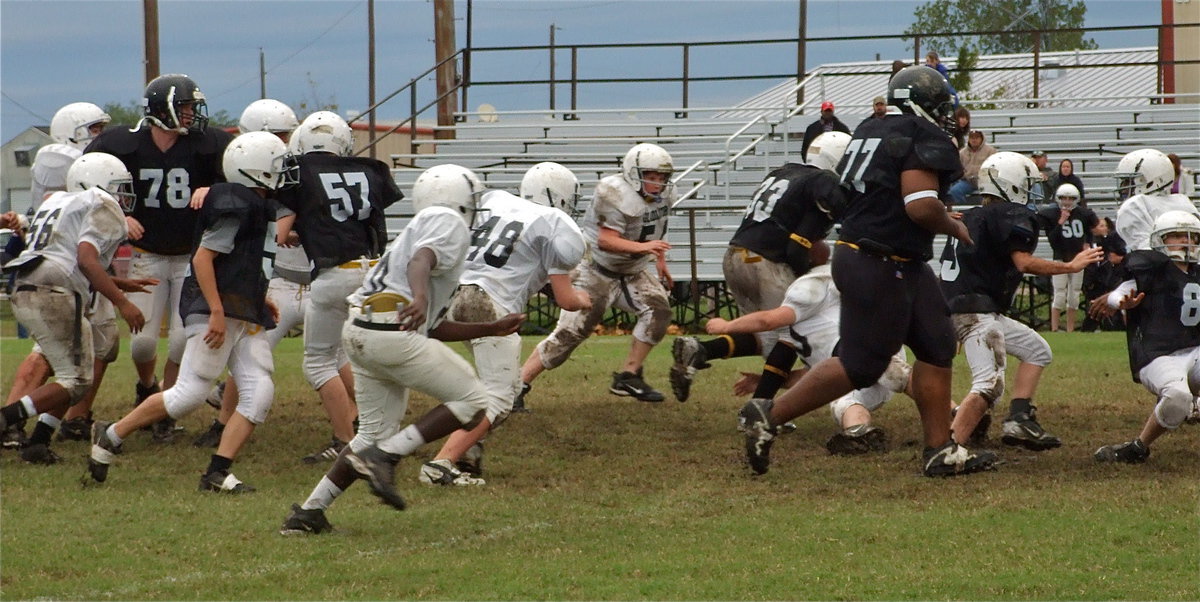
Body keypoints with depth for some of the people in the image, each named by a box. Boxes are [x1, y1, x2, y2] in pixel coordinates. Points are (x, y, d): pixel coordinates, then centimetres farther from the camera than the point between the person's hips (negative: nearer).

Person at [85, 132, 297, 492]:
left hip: (246, 317, 10)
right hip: (218, 310, -10)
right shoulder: (236, 206, -14)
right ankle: (110, 436, 6)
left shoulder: (253, 206, 16)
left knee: (259, 394, -2)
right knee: (189, 394, -8)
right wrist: (217, 311, -23)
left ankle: (217, 473, -4)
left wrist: (259, 300, 23)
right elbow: (203, 258, -19)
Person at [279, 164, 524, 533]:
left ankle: (309, 511, 13)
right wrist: (419, 297, -38)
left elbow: (434, 329, 30)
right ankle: (384, 456, -14)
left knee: (376, 432, 17)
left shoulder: (420, 229, 32)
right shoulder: (449, 224, 5)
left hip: (358, 333, 10)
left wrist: (491, 329, 36)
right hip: (392, 333, -10)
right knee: (472, 402, -2)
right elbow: (421, 261, -18)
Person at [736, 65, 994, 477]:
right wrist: (955, 228, -3)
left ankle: (940, 450, 13)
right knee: (861, 365, -5)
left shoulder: (870, 133, 14)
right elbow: (921, 207, -24)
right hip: (880, 268, -10)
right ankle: (768, 415, -1)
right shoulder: (923, 139, -13)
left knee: (937, 346, 11)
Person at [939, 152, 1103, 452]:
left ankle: (1019, 420, 9)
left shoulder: (968, 217, 21)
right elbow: (1024, 262, -18)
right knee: (989, 385, -21)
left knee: (1037, 351, 22)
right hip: (978, 311, -10)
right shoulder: (1011, 215, -5)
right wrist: (1071, 266, -8)